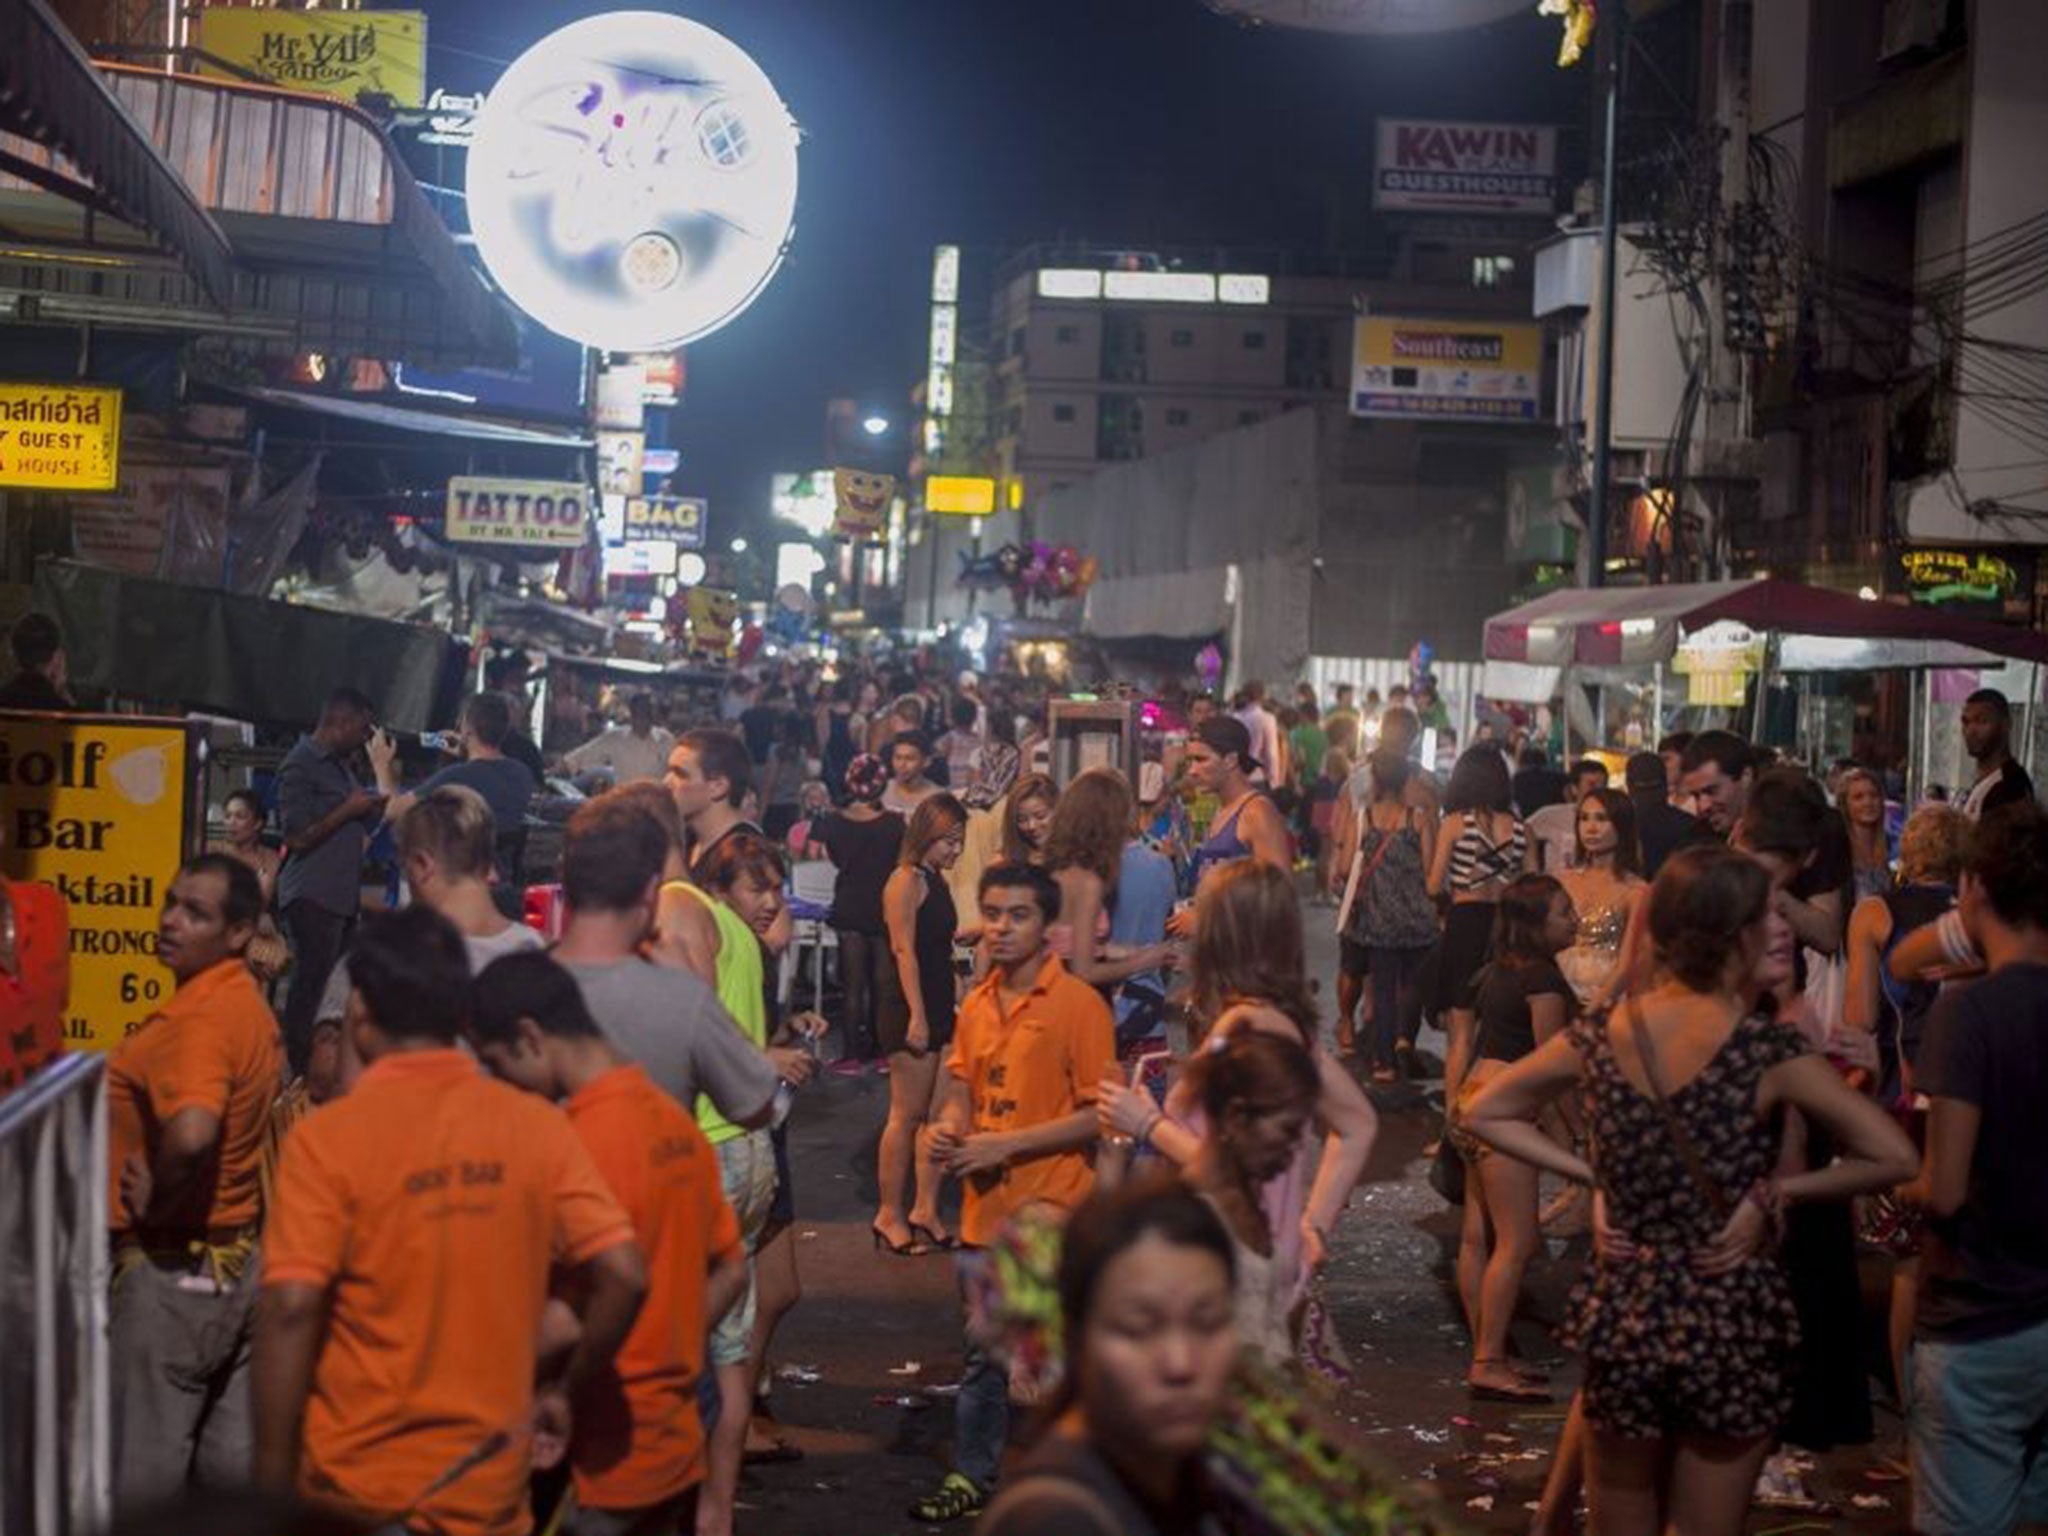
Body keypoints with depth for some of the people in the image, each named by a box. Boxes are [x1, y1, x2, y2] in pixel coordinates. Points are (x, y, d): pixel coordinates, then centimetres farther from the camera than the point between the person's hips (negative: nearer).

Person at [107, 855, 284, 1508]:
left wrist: (156, 1199, -20)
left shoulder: (199, 1019, -21)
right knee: (230, 1457, 14)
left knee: (142, 1470, 2)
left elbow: (192, 1132, -38)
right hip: (237, 1257, 9)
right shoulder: (246, 1002, 8)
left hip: (172, 1266, -9)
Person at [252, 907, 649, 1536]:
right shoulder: (537, 1126, -3)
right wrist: (561, 1389, 8)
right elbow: (623, 1277, -7)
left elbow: (291, 1308, -17)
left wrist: (272, 1480, -11)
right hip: (491, 1485, 2)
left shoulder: (327, 1138, -11)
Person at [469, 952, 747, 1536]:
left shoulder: (583, 1144, -20)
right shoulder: (675, 1122, 6)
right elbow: (730, 1274, 13)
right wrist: (665, 1356, 12)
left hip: (599, 1464, -8)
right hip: (674, 1448, 8)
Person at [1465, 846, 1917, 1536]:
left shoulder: (1600, 1038, -3)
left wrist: (1590, 1174, 4)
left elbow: (1485, 1114, 8)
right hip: (1733, 1323, -3)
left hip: (1625, 1315, 3)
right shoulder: (1768, 1050, -15)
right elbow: (1894, 1157, -17)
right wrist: (1775, 1193, -8)